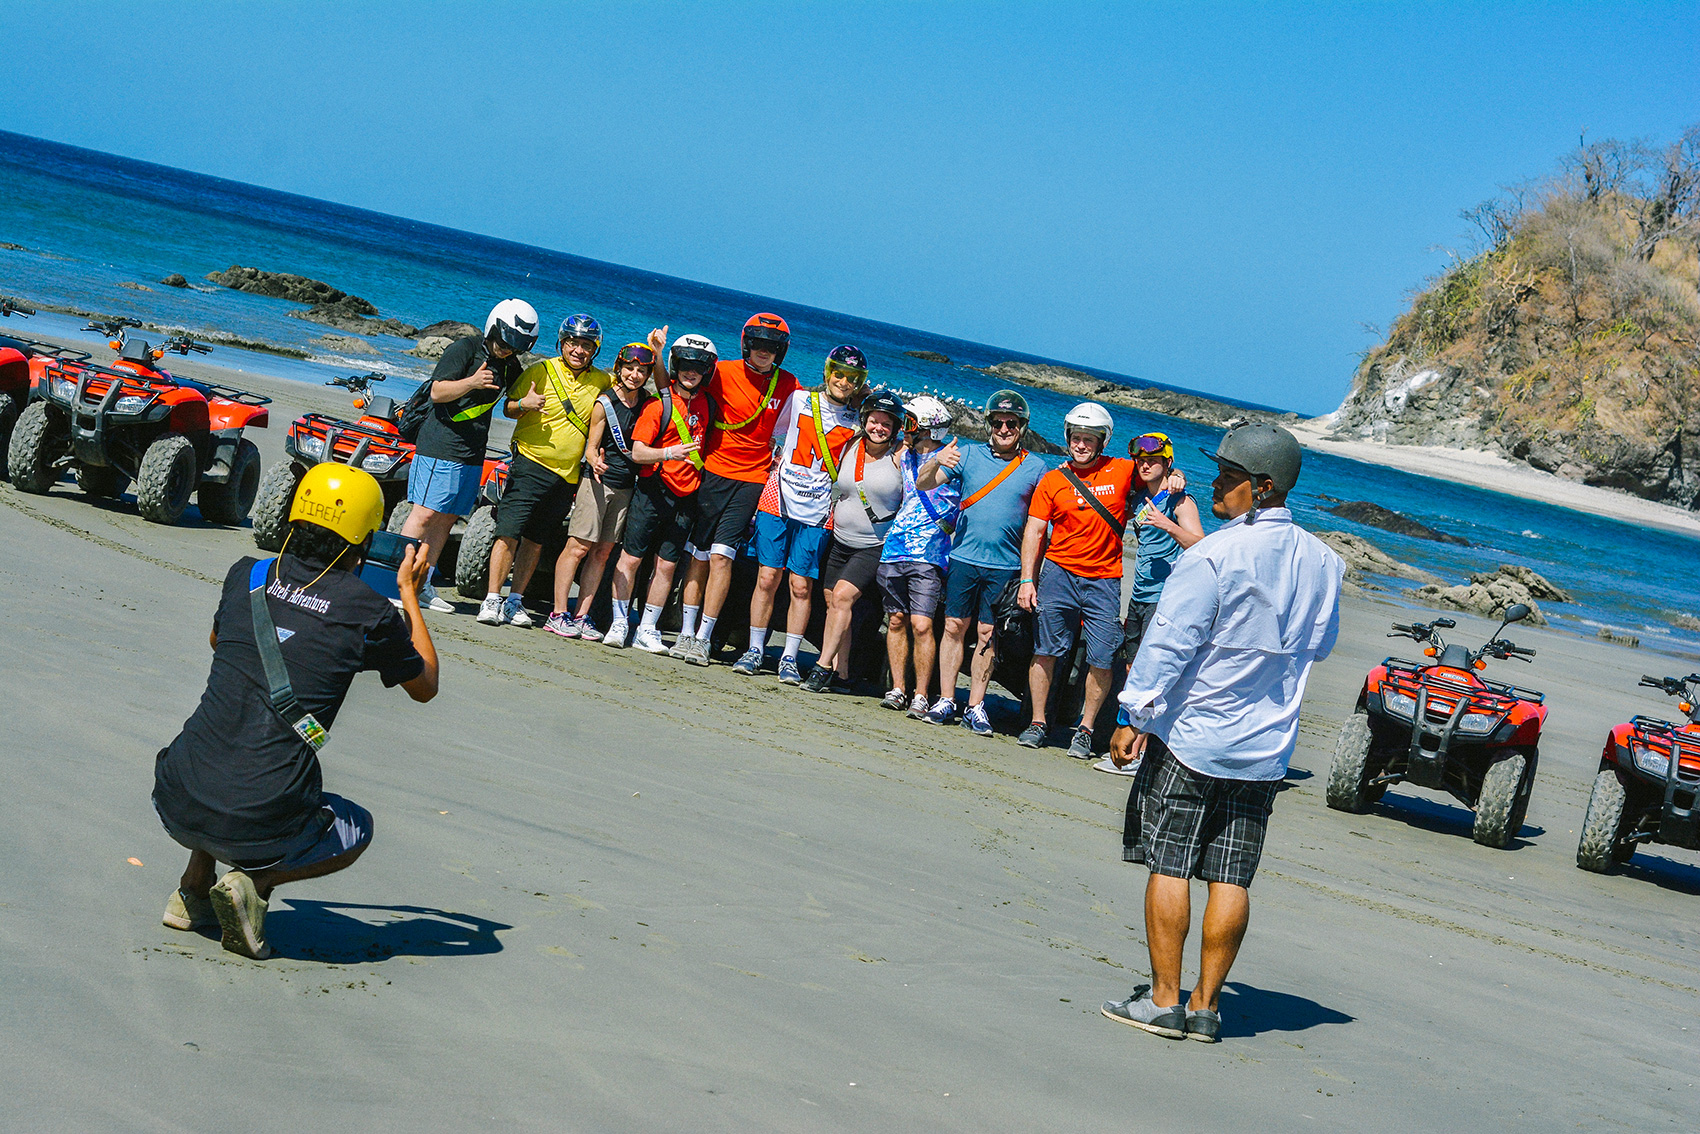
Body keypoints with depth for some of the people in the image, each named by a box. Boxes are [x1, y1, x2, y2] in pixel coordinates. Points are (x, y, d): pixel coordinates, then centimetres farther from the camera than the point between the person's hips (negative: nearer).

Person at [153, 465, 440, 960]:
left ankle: (193, 889, 24)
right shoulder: (370, 613, -3)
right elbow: (425, 687, 17)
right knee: (356, 830, 28)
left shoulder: (247, 576, 7)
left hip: (176, 805, 4)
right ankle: (253, 883, 1)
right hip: (258, 825, -4)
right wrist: (410, 595, 26)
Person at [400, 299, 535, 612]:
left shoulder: (510, 364, 13)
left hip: (473, 455, 7)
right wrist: (471, 382, -28)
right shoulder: (465, 349, -8)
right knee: (425, 513, -10)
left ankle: (423, 584, 11)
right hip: (440, 446, -7)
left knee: (446, 518, 7)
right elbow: (437, 392, -14)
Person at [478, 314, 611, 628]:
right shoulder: (541, 371, -2)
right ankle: (491, 600, -7)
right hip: (531, 464, -3)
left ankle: (515, 601, 14)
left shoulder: (600, 381, 7)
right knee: (509, 534, -10)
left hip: (567, 475, 3)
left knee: (535, 540, 8)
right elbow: (507, 408, 3)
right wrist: (523, 404, -20)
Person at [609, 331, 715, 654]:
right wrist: (669, 453, -28)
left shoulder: (706, 402, 5)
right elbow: (638, 452, -12)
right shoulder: (660, 403, -8)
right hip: (654, 490, -4)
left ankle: (647, 631, 12)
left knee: (667, 564, 5)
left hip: (687, 495, 4)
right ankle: (618, 624, 8)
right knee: (631, 557, -1)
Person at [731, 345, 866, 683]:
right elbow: (773, 430, 16)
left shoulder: (856, 420, 6)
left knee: (801, 586, -1)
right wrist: (781, 459, 7)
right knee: (767, 578, -1)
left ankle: (789, 658, 8)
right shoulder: (800, 399, 6)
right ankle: (755, 650, 11)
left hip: (816, 513, 0)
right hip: (778, 502, 0)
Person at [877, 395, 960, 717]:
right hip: (894, 550, 6)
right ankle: (898, 690, 15)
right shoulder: (905, 457, 13)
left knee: (921, 625, -11)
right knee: (896, 620, 8)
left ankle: (921, 696, -5)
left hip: (928, 557, -6)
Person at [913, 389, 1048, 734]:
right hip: (964, 558, 1)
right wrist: (936, 462, -21)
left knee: (986, 634, 2)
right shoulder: (969, 455, 6)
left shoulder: (1036, 468, 6)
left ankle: (975, 707, 7)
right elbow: (923, 485, 0)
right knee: (954, 627, 2)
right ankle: (946, 701, 8)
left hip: (1005, 565, -1)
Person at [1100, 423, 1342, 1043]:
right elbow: (1319, 645, 18)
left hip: (1191, 735, -6)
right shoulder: (1321, 561, 4)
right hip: (1267, 747, 6)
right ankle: (1206, 1005, 11)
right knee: (1231, 878, 7)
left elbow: (1169, 644, -16)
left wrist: (1133, 719, -10)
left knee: (1169, 867, 2)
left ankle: (1164, 1000, 3)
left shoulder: (1212, 557, -16)